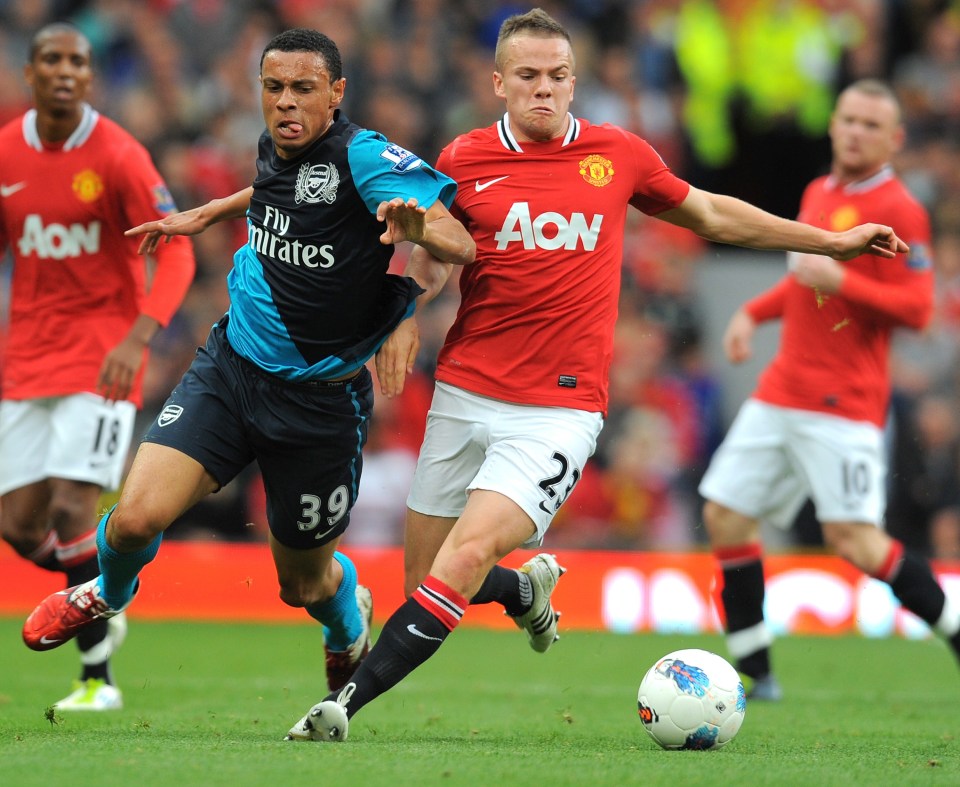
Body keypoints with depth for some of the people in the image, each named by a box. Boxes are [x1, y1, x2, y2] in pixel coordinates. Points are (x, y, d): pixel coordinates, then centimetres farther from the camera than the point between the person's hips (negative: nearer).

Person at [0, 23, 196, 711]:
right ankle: (101, 608, 30)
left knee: (71, 511, -15)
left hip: (101, 356, -5)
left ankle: (97, 677, -2)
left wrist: (137, 337, -28)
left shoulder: (117, 156, -11)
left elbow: (176, 253, -14)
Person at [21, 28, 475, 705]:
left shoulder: (364, 157, -20)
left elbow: (460, 246, -29)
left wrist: (422, 229, -50)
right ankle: (108, 593, 22)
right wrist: (205, 214, 31)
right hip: (231, 364, 4)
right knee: (138, 517, -14)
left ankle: (349, 621, 50)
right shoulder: (276, 148, 1)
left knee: (304, 583, 12)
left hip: (320, 400, -4)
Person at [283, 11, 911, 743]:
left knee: (468, 554, -22)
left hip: (560, 411, -2)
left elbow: (713, 215, 20)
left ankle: (346, 705, -21)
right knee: (426, 583, 6)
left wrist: (833, 240, 22)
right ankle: (528, 588, 39)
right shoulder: (464, 159, 3)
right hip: (465, 397, 2)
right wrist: (408, 317, -3)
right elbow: (432, 252, 18)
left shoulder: (620, 155, 4)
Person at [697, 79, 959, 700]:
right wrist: (754, 312, 20)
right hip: (782, 391, 8)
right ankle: (755, 670, 10)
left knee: (854, 539, -16)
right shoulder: (819, 193, 15)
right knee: (725, 515, 2)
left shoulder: (898, 210, -9)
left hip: (843, 403, -8)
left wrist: (840, 282, -24)